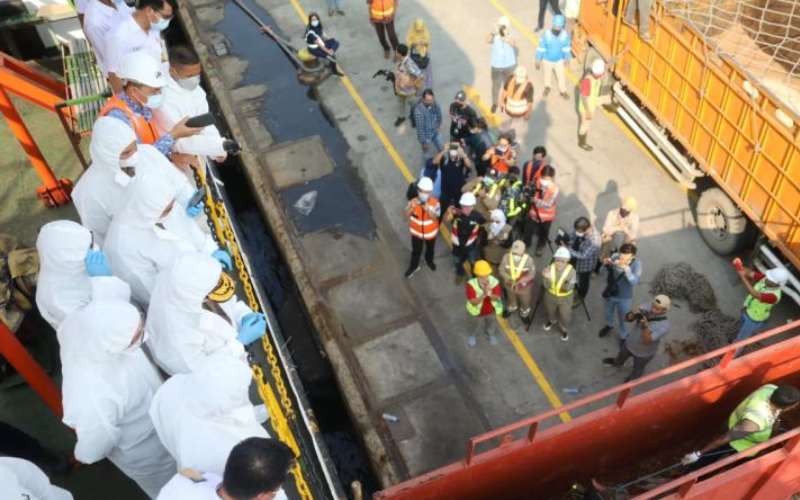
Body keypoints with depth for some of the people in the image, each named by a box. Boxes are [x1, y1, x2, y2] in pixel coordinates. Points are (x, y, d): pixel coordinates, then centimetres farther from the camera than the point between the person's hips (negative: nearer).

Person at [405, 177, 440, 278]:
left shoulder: (435, 202, -26)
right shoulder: (413, 201, -23)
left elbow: (435, 218, -30)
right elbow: (406, 216, -26)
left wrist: (428, 210, -47)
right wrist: (411, 207, -45)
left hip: (430, 232, 1)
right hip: (416, 232, 0)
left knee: (430, 248, 28)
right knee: (416, 250, 19)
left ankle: (429, 260, 60)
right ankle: (413, 266, 46)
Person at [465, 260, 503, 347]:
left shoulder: (494, 282, -30)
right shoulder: (471, 284, -35)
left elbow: (497, 298, -27)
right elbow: (473, 302, -34)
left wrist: (490, 294, -50)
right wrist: (483, 295, -51)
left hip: (491, 310, 2)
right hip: (478, 311, -2)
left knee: (490, 323, 31)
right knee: (479, 325, 23)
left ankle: (490, 334, 65)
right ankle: (473, 335, 59)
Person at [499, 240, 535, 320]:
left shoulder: (528, 259, -30)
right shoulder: (506, 257, -25)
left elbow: (532, 274, -21)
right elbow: (501, 269, -13)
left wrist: (521, 281, -31)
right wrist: (507, 277, -29)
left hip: (524, 286, -2)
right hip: (510, 285, 2)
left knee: (525, 301, 27)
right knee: (511, 298, 34)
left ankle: (525, 312, 59)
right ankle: (512, 307, 67)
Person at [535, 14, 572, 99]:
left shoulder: (565, 35, -24)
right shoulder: (546, 35, -30)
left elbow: (566, 47, -6)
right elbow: (541, 48, -17)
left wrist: (566, 58, 8)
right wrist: (538, 60, -9)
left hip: (559, 60, 1)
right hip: (547, 60, -1)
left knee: (561, 76, 17)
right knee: (547, 75, 25)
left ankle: (563, 91, 44)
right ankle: (547, 88, 54)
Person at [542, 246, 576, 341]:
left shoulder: (571, 271, -26)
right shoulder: (550, 268, -21)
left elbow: (569, 288, -28)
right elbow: (546, 286, -21)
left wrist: (569, 284, -50)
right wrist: (547, 278, -41)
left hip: (565, 298, -2)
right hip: (551, 296, 2)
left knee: (564, 315, 15)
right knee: (550, 311, 28)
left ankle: (564, 329, 47)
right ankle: (552, 321, 62)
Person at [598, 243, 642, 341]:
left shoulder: (636, 264, -26)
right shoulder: (615, 257, -21)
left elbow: (635, 282, -37)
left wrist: (626, 268, -49)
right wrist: (606, 264, -27)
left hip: (624, 297, -3)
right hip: (610, 293, 3)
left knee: (623, 319, 19)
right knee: (608, 312, 29)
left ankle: (624, 336, 47)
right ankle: (609, 325, 61)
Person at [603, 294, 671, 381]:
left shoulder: (664, 326, -36)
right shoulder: (646, 307, -26)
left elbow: (647, 341, -37)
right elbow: (627, 318, -19)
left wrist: (645, 325, -51)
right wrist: (633, 314, -41)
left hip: (644, 353, -4)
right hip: (630, 343, 4)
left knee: (637, 369, 26)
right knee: (622, 355, 34)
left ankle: (631, 381, 58)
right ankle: (617, 362, 68)